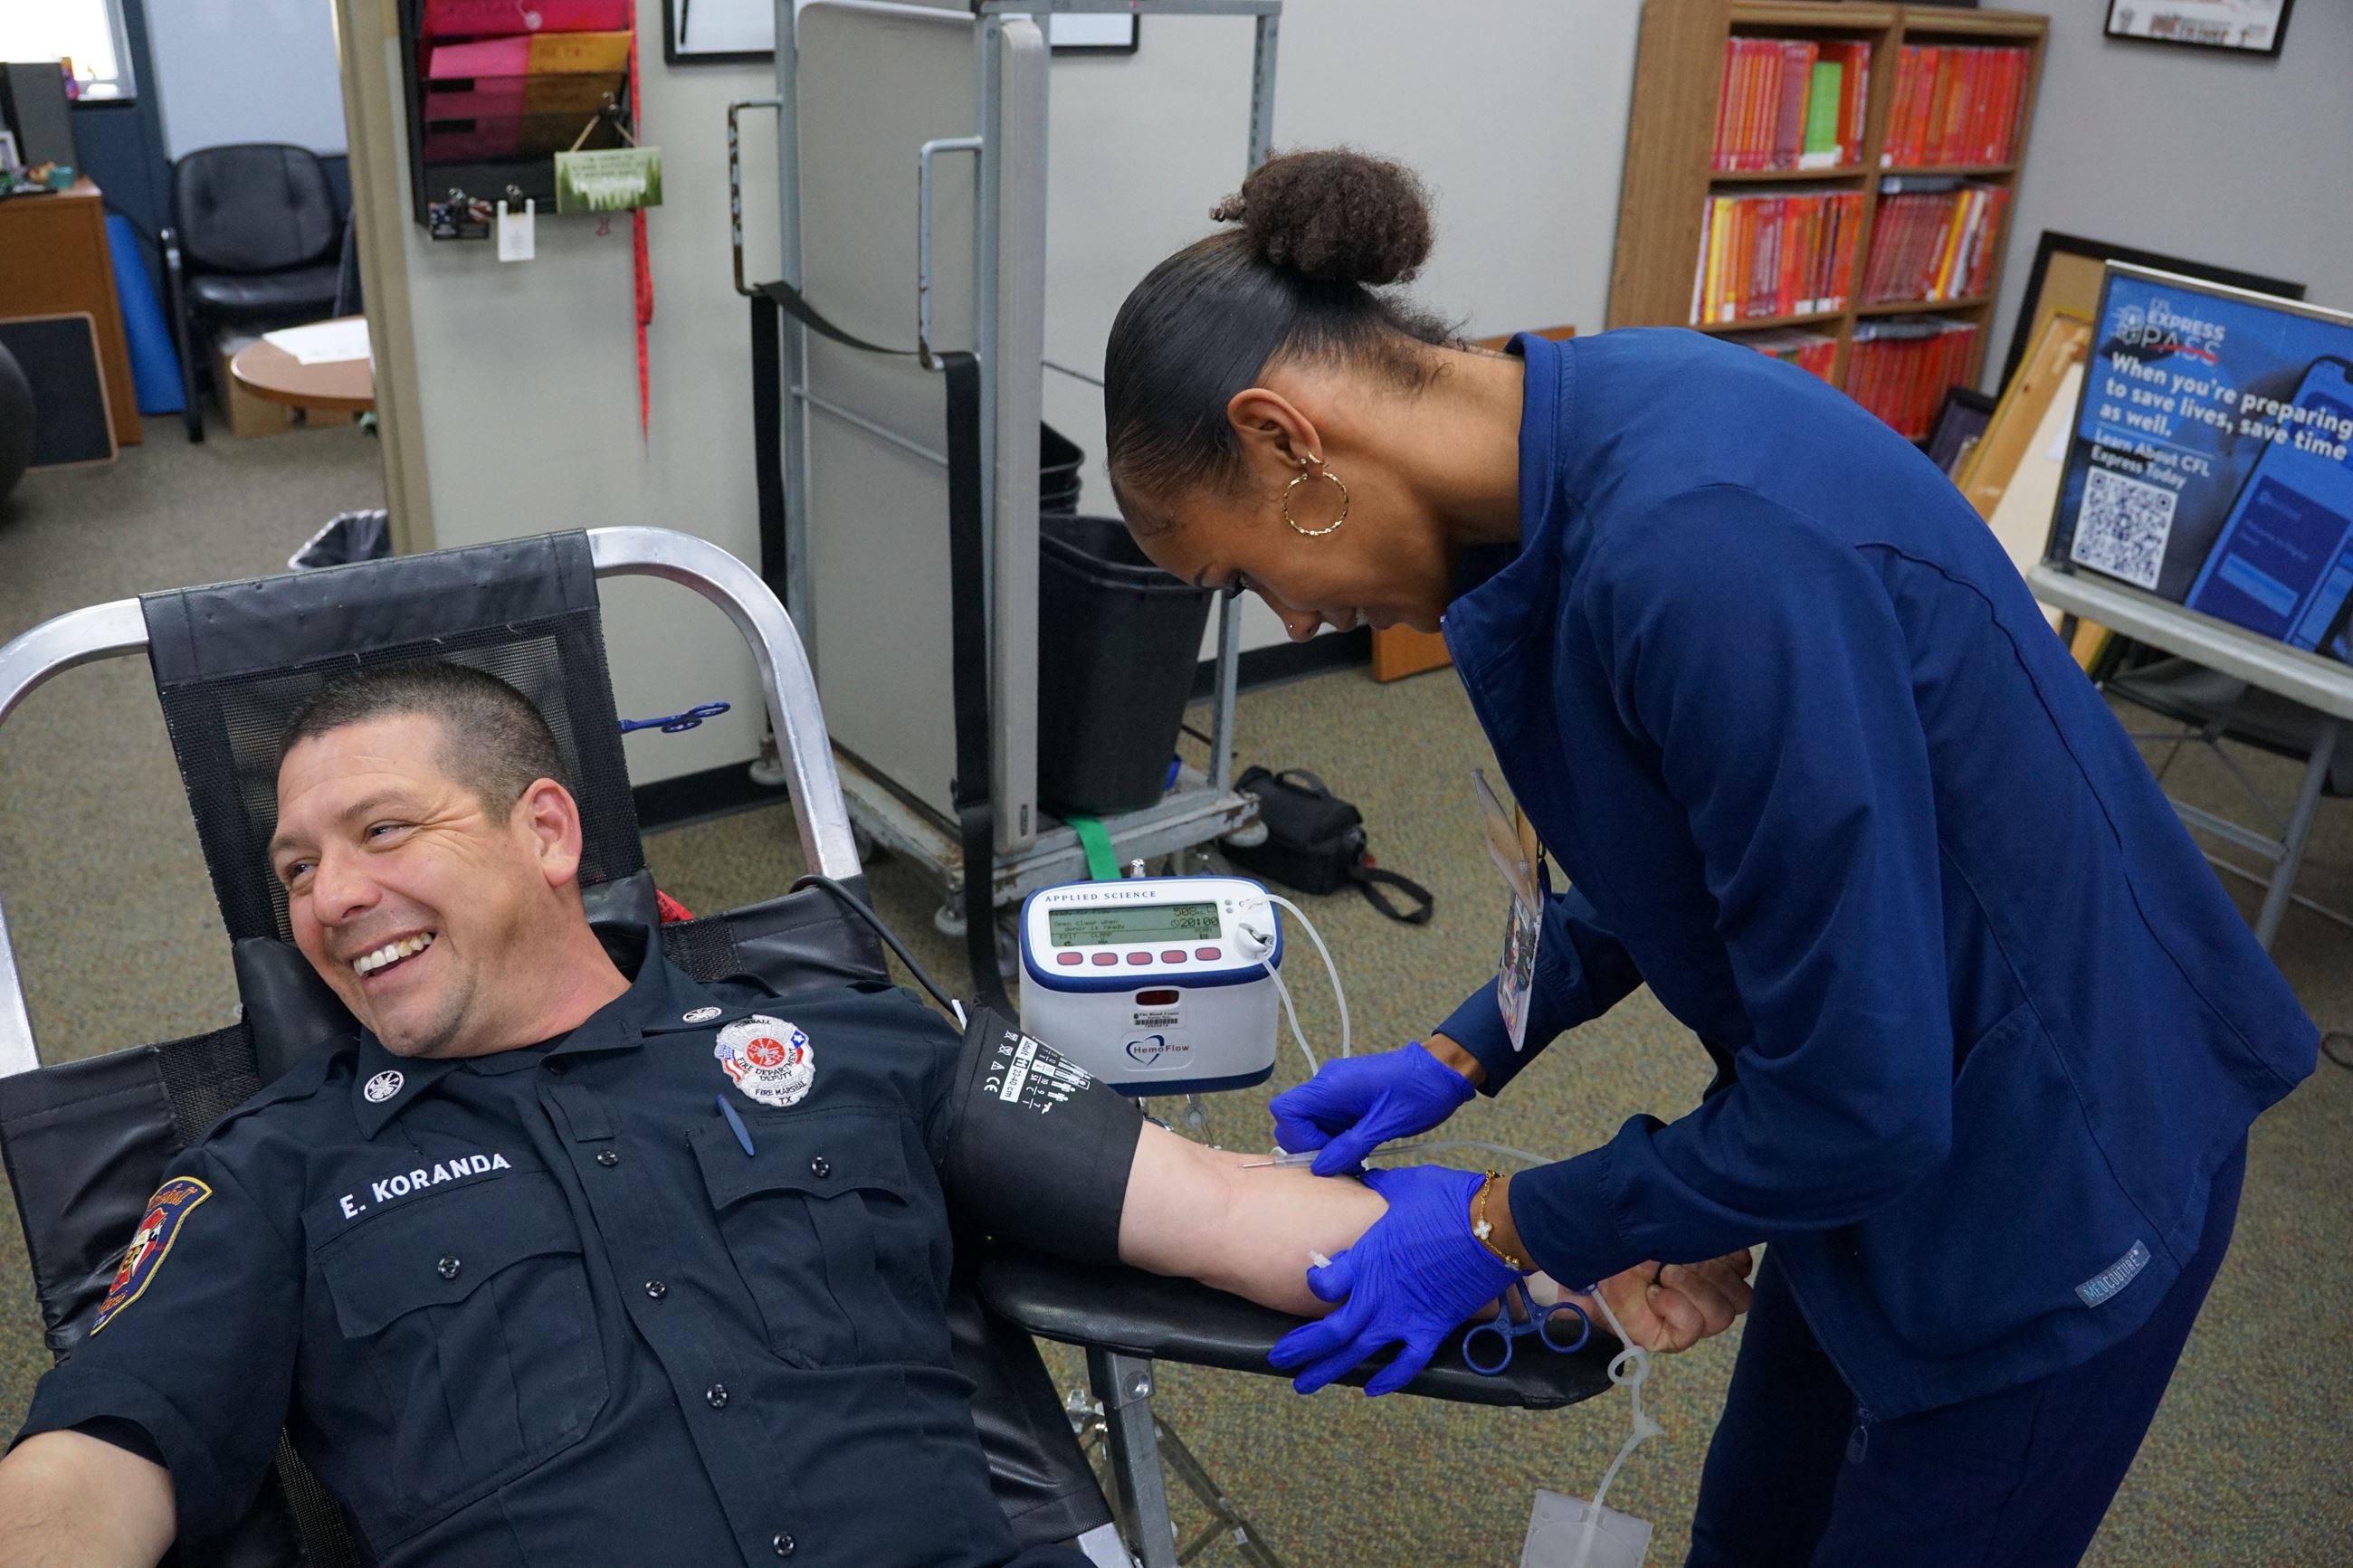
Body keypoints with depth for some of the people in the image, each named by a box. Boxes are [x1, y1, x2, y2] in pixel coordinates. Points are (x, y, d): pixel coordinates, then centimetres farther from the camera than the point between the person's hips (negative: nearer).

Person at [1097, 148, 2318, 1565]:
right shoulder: (1587, 447, -7)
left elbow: (1861, 1101, -28)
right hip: (1905, 1105, 8)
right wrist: (1463, 1057, 5)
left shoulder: (1700, 545, -35)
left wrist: (1504, 1229, -15)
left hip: (2052, 1186, -8)